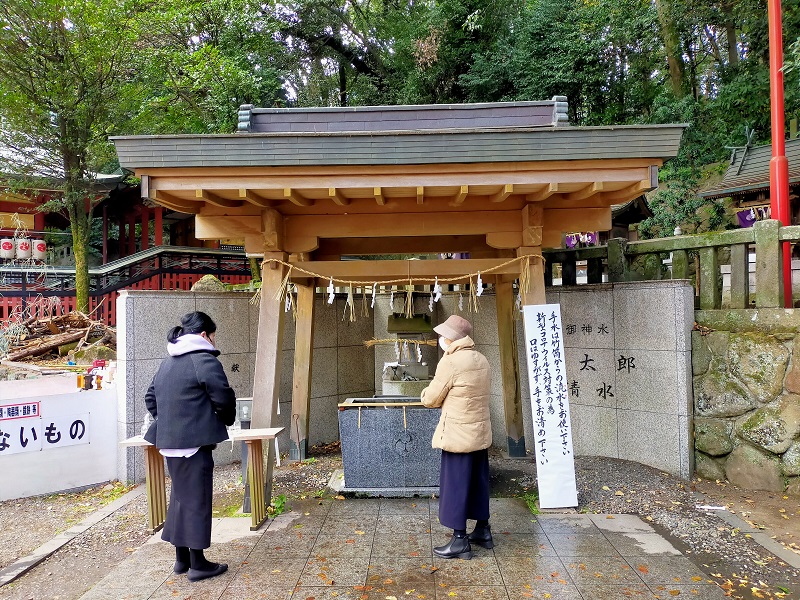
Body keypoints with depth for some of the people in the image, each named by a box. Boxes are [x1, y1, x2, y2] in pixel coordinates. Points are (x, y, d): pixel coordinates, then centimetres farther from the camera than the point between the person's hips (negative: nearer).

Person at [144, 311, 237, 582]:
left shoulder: (168, 362, 14)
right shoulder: (204, 361, -13)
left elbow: (150, 398, 19)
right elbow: (224, 398, -14)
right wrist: (227, 418, 5)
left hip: (169, 441, 9)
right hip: (194, 441, -8)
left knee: (180, 496, 18)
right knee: (196, 499, 1)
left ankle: (181, 558, 28)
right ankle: (198, 564, 11)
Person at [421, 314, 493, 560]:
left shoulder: (450, 362, -18)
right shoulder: (481, 360, 7)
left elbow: (430, 399, -11)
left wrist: (428, 392, 10)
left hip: (458, 435, -8)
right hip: (481, 433, 8)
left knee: (455, 485, 2)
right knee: (478, 481, 19)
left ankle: (460, 541, 10)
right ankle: (483, 531, 32)